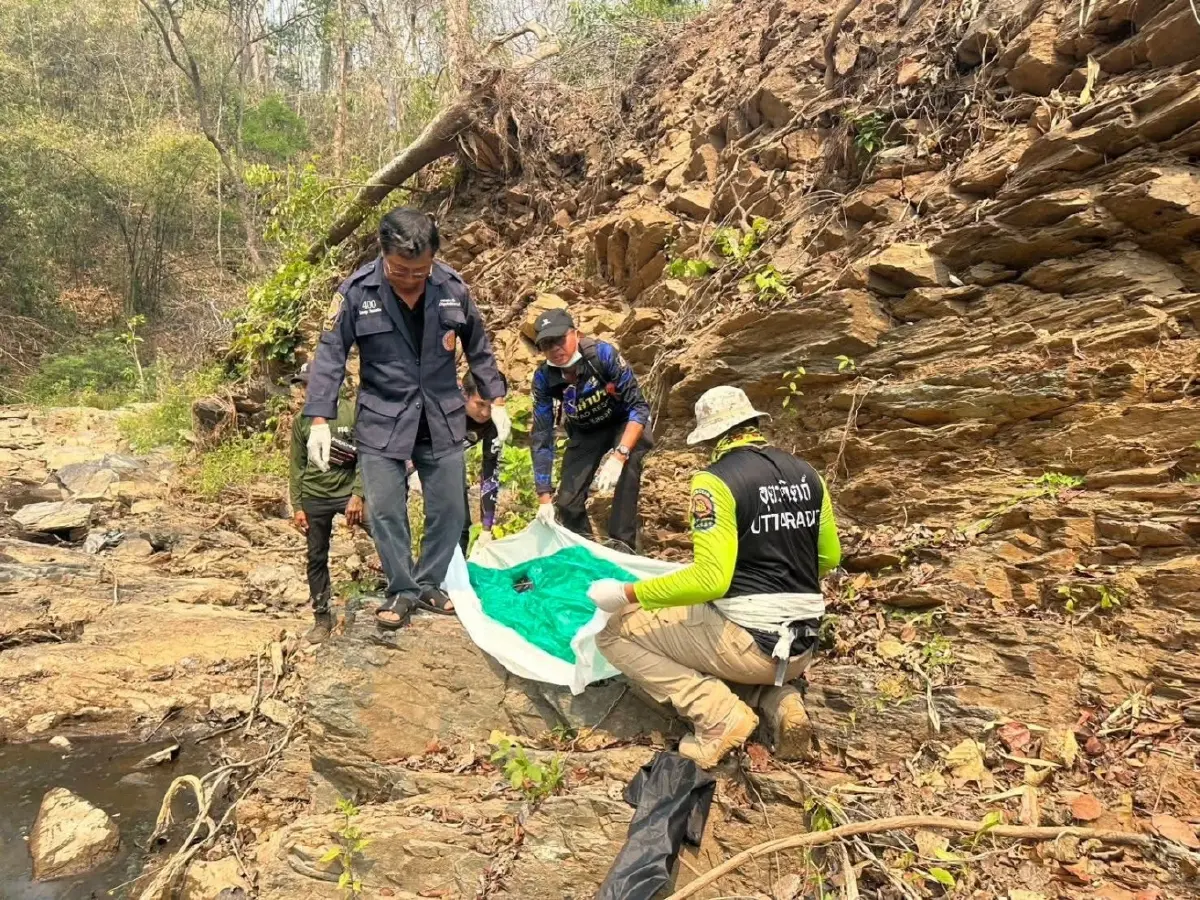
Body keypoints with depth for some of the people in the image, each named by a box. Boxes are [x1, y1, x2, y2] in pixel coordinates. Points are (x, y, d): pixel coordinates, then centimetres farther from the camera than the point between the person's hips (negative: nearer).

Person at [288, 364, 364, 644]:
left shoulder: (354, 413, -5)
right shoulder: (301, 421, 5)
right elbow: (297, 466, 8)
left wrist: (357, 495, -14)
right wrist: (297, 506, 3)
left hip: (348, 491, -3)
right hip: (314, 497, 3)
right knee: (316, 558, 9)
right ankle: (321, 618, 22)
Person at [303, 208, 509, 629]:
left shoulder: (452, 286, -6)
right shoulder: (357, 291, -12)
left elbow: (478, 347, 7)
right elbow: (330, 355, -8)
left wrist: (496, 400, 7)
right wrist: (319, 420, -15)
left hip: (442, 419, 2)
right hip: (382, 421, -2)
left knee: (448, 509, 7)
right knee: (385, 511, 1)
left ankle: (429, 584, 26)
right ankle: (401, 591, 19)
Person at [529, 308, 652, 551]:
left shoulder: (603, 354, -31)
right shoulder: (544, 378, -22)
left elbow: (639, 406, -29)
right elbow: (542, 436, -17)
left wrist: (619, 455, -44)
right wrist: (544, 497, -22)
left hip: (624, 424, -3)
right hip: (585, 433, 3)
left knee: (627, 465, -35)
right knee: (567, 502, -8)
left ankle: (622, 546, -25)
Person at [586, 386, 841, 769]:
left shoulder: (716, 480, -15)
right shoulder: (806, 474, 6)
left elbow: (711, 579, -24)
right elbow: (830, 557, 16)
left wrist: (628, 593, -15)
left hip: (746, 640, -7)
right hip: (801, 649, 8)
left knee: (614, 632, 6)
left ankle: (721, 715, -4)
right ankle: (784, 705, 9)